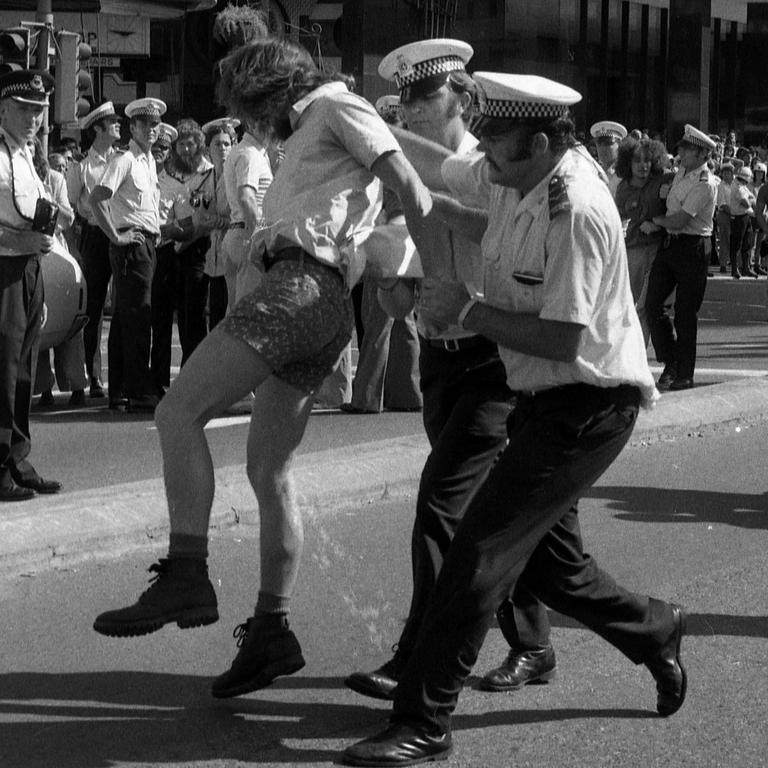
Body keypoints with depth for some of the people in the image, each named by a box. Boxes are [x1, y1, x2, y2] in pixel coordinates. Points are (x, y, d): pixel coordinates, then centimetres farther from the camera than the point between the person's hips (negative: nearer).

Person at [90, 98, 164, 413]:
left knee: (125, 318, 12)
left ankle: (120, 389, 18)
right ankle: (140, 393, -9)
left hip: (147, 243, 9)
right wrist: (116, 236, -18)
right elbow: (96, 198, -20)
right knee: (137, 319, -10)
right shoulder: (124, 160, -10)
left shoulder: (150, 160, 16)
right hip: (131, 244, -9)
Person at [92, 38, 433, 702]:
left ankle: (186, 577, -21)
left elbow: (409, 185, -9)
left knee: (178, 412, -16)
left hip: (302, 285, -10)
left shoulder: (336, 106, 3)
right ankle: (271, 630, 14)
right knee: (270, 469, 11)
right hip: (321, 304, 10)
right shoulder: (310, 136, 32)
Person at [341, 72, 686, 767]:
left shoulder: (576, 212, -25)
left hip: (587, 404, -10)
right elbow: (441, 169, 22)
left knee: (482, 548, -13)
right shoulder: (511, 176, 1)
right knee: (548, 559, 18)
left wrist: (467, 311, -21)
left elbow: (563, 340, -28)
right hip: (550, 399, 10)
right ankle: (655, 634, 42)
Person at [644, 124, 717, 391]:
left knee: (685, 314, -1)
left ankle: (685, 374, 9)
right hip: (669, 245, 8)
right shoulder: (680, 174, 11)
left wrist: (655, 220, -5)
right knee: (652, 304, 0)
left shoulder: (705, 184, -16)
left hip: (692, 249, -7)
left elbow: (679, 221, -20)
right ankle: (670, 362, 15)